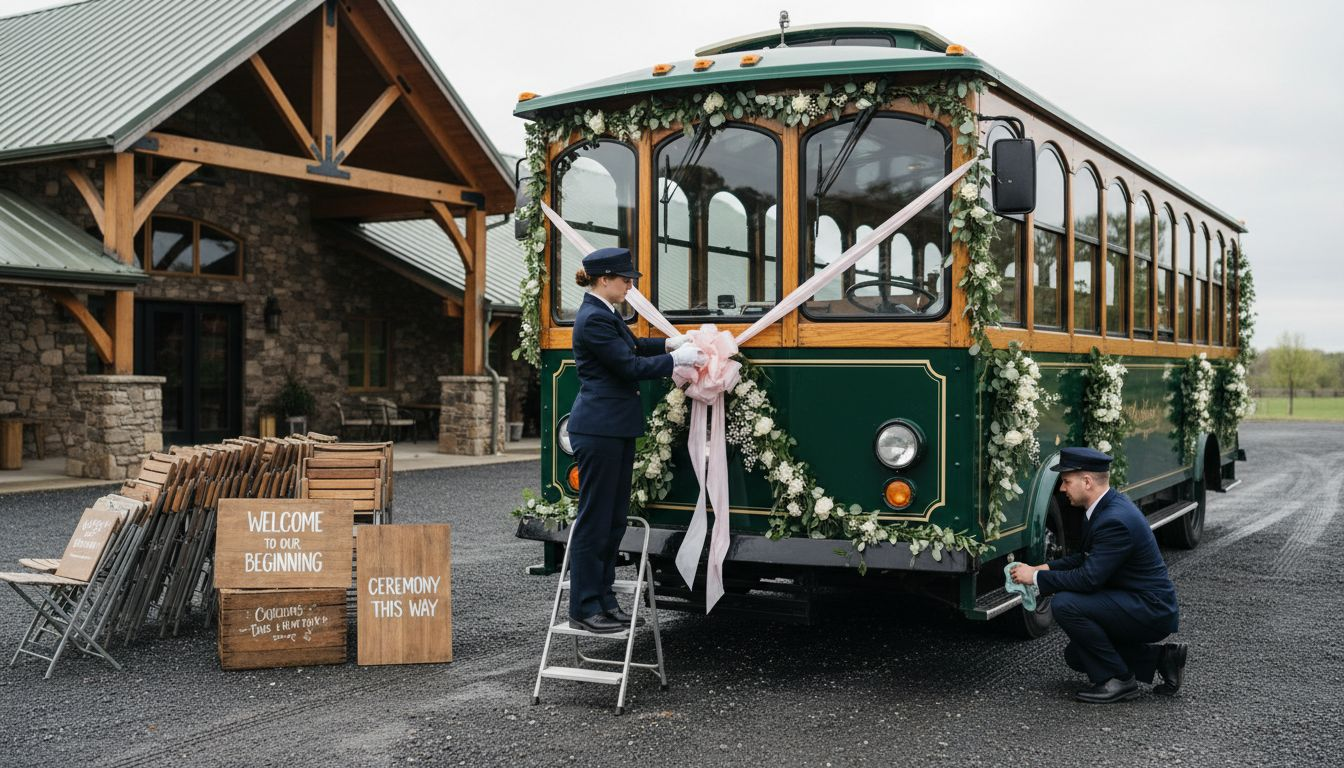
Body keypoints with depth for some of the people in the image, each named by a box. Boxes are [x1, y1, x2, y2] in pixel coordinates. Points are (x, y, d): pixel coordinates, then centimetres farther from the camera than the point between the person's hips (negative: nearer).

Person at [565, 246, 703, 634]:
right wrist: (676, 359, -8)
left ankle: (603, 598, 21)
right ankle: (584, 608, 3)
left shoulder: (605, 313, 14)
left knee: (614, 518, 13)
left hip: (617, 428, 10)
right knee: (594, 518, -4)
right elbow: (629, 365, -17)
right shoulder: (593, 319, -16)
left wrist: (669, 343, 13)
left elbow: (631, 346, 26)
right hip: (599, 430, -10)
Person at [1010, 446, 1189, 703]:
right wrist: (1046, 568, 4)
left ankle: (1118, 679, -11)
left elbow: (1089, 578, -28)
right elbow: (1088, 557, 16)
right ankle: (1161, 658, 15)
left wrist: (1036, 577, -18)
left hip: (1151, 612, -10)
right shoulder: (1110, 504, 5)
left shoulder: (1115, 520, -26)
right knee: (1076, 656, 17)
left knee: (1064, 604, -23)